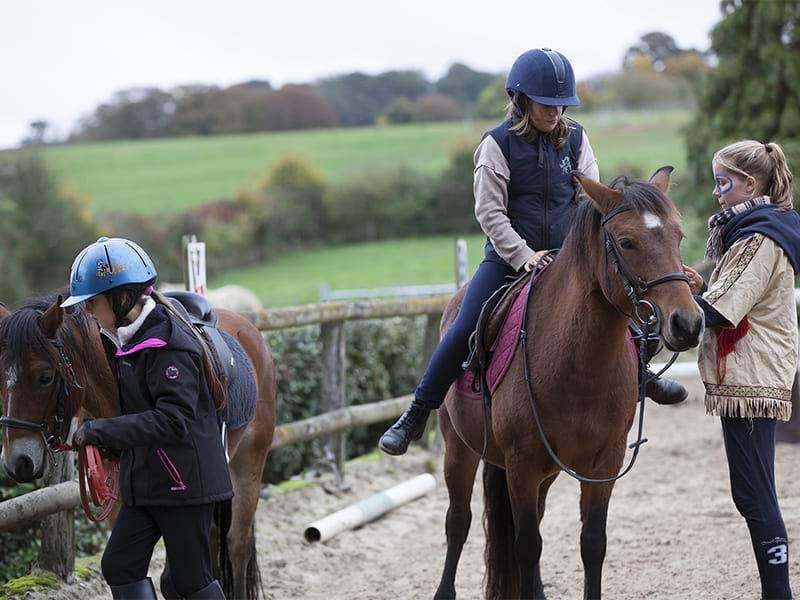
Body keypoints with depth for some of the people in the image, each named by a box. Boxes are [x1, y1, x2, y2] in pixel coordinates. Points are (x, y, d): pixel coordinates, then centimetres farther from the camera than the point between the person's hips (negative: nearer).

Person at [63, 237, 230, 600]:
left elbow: (174, 420, -29)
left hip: (183, 481, -9)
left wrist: (100, 431, -27)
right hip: (143, 483, 9)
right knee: (119, 568, 4)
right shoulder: (123, 338, 10)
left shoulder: (168, 344, -20)